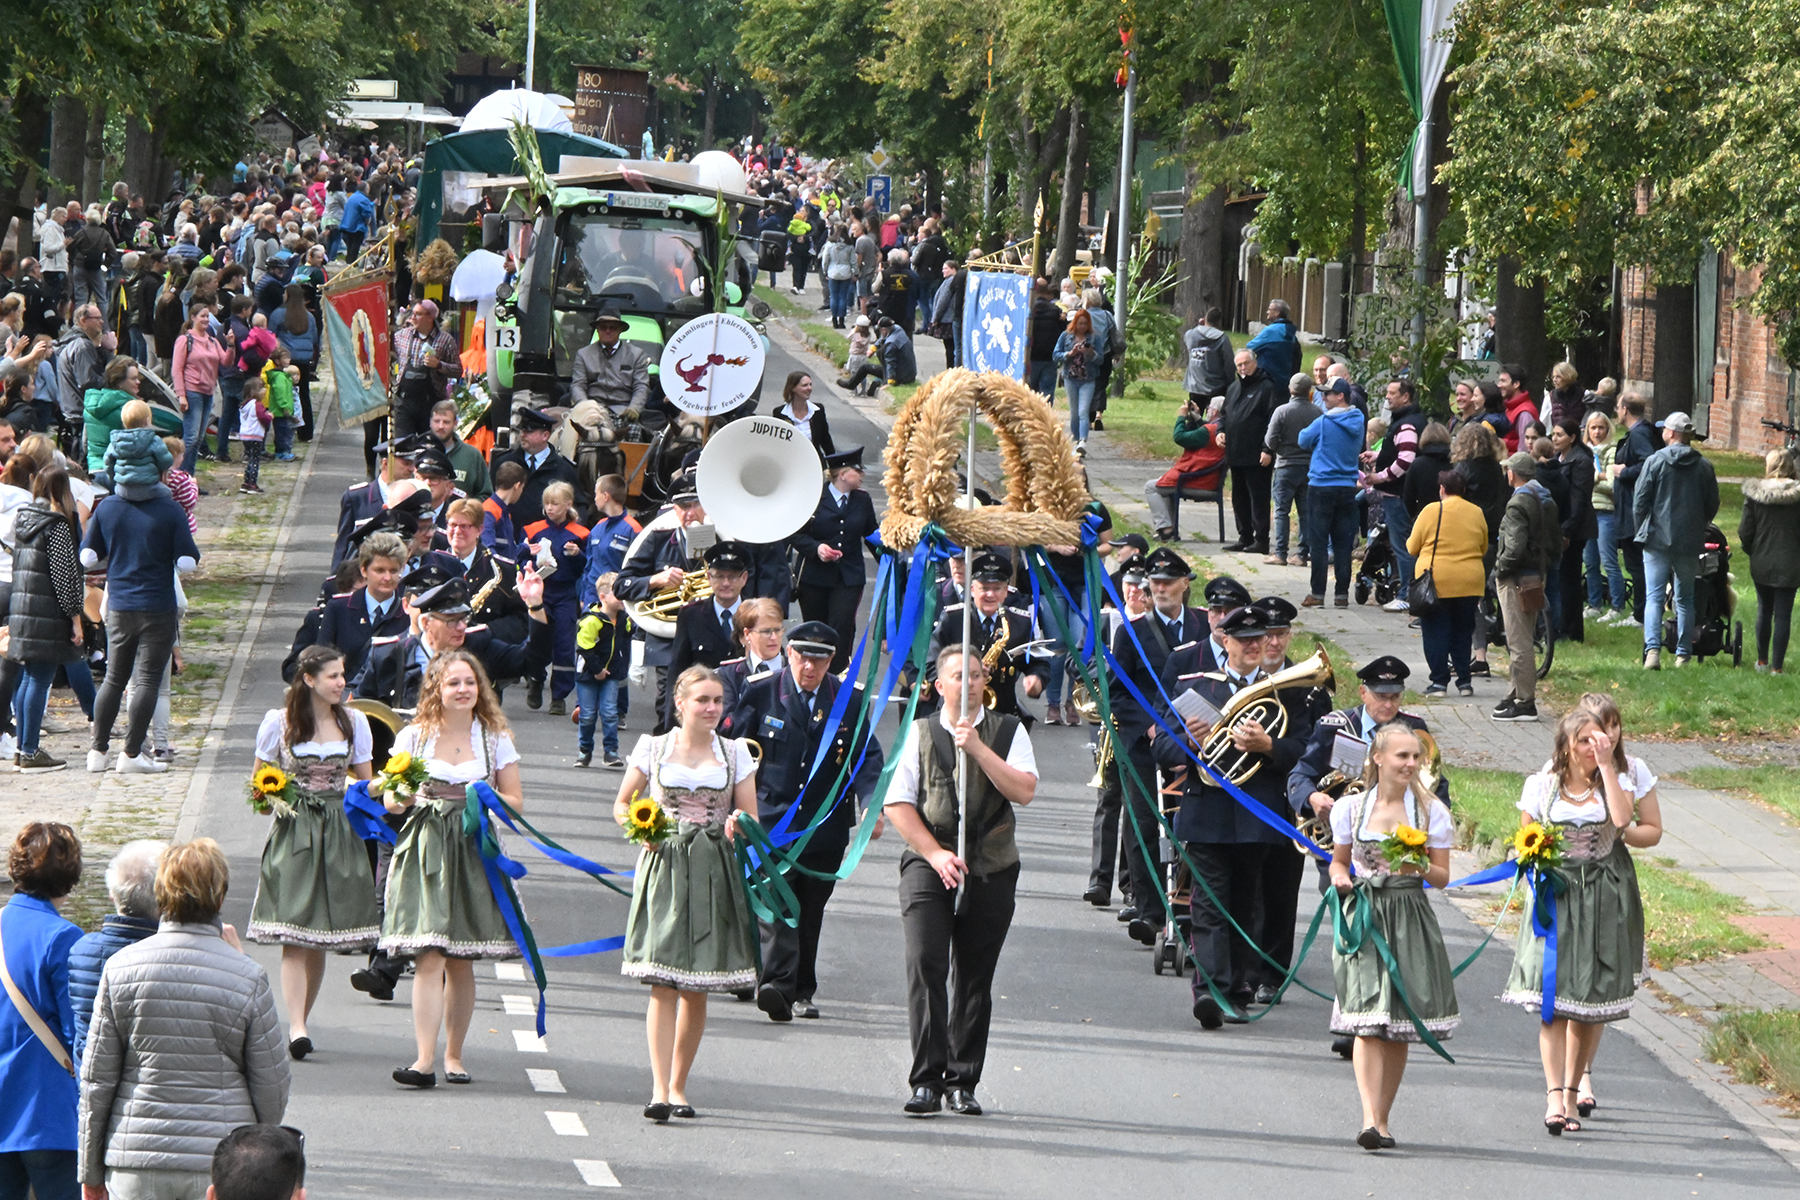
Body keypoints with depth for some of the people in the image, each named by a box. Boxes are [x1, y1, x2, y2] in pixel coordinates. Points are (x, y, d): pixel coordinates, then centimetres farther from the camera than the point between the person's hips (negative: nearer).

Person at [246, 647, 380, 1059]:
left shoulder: (354, 723, 8)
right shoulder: (280, 722, 1)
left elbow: (366, 784, 14)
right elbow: (258, 780, 8)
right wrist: (272, 801, -13)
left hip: (338, 833, 3)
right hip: (293, 829, -3)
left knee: (321, 937, 3)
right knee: (295, 935, -13)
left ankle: (300, 1021, 15)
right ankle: (296, 1029, -20)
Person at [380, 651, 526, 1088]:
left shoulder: (496, 739, 8)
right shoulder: (414, 737, 7)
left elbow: (516, 803, 10)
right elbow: (390, 801, 8)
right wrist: (402, 796, -15)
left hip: (474, 853, 1)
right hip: (425, 851, -1)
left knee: (460, 962, 5)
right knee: (428, 958, -12)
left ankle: (453, 1055, 17)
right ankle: (425, 1058, -18)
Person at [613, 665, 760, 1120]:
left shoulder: (735, 754, 10)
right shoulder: (654, 748, 7)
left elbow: (751, 817, 12)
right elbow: (622, 804, 14)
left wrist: (740, 824, -11)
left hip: (715, 872, 2)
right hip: (665, 865, -2)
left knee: (697, 990, 4)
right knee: (663, 982, -13)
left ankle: (678, 1086, 16)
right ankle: (660, 1089, -19)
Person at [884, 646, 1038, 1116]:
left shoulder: (1007, 732, 6)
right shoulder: (922, 733, 6)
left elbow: (1024, 790, -8)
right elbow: (897, 803, 3)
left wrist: (977, 748, -16)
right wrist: (935, 854, -8)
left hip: (992, 870, 1)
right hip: (929, 864, -1)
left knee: (974, 977, 3)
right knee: (924, 965, -14)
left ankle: (962, 1082, 11)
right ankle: (927, 1081, -13)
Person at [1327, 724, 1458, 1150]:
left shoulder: (1431, 811, 5)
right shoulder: (1351, 808, 6)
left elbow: (1442, 876, 6)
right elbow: (1339, 861, 16)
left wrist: (1421, 867, -16)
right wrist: (1340, 879, -7)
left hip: (1409, 919, 1)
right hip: (1363, 918, -1)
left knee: (1399, 1029, 2)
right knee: (1368, 1022, -15)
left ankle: (1383, 1119, 15)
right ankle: (1371, 1120, -24)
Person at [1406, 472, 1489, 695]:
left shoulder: (1431, 511, -6)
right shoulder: (1476, 513, 3)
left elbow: (1412, 548, 2)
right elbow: (1484, 550, 15)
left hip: (1436, 582, -3)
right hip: (1469, 583, 3)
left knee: (1436, 634, 4)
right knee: (1462, 633, 12)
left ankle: (1439, 681, 0)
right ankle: (1464, 681, 10)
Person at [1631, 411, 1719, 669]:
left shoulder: (1655, 461, -6)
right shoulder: (1704, 466, 3)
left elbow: (1639, 502, -3)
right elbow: (1712, 505, 10)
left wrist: (1642, 533, 10)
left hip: (1657, 541, -3)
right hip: (1690, 542, 3)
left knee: (1654, 597, -3)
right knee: (1685, 599, 12)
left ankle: (1652, 649, -19)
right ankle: (1683, 653, 12)